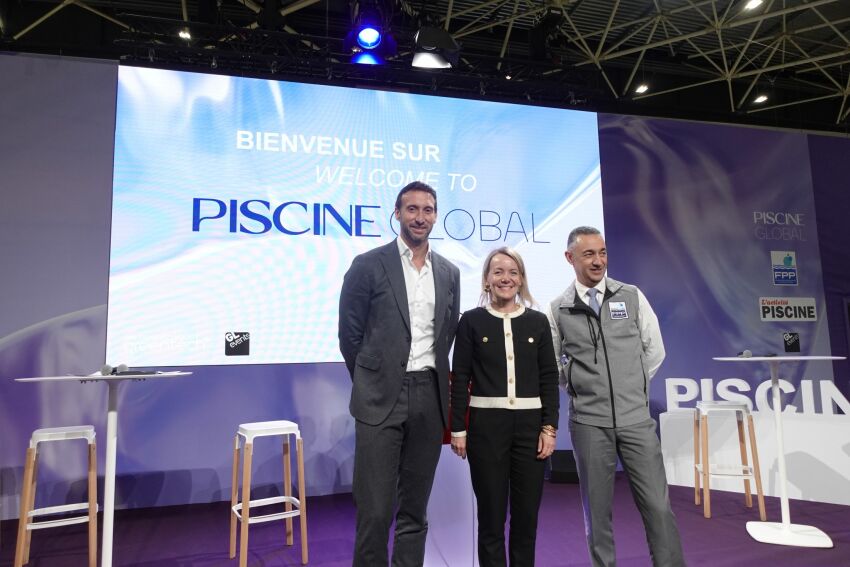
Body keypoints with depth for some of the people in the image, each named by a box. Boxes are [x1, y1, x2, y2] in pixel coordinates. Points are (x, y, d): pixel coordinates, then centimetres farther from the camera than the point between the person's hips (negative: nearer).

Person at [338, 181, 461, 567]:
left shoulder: (449, 273, 10)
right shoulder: (369, 265, -4)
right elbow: (349, 333, 0)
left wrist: (433, 383, 12)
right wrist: (373, 383, 5)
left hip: (430, 399, 4)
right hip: (382, 399, -4)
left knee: (415, 507, 14)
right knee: (375, 508, 1)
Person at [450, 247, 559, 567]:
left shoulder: (537, 321, 5)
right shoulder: (471, 321, 0)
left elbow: (549, 378, 5)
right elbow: (460, 379, -1)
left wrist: (550, 427, -1)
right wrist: (458, 429, -5)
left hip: (530, 424, 2)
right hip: (486, 424, -2)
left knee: (527, 511, 10)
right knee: (491, 512, 8)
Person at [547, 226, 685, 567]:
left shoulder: (632, 296, 3)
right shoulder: (558, 310, 0)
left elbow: (655, 349, 9)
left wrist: (632, 385, 9)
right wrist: (578, 388, 5)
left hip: (636, 417, 1)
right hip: (588, 421, 0)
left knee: (657, 505, 3)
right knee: (597, 509, 10)